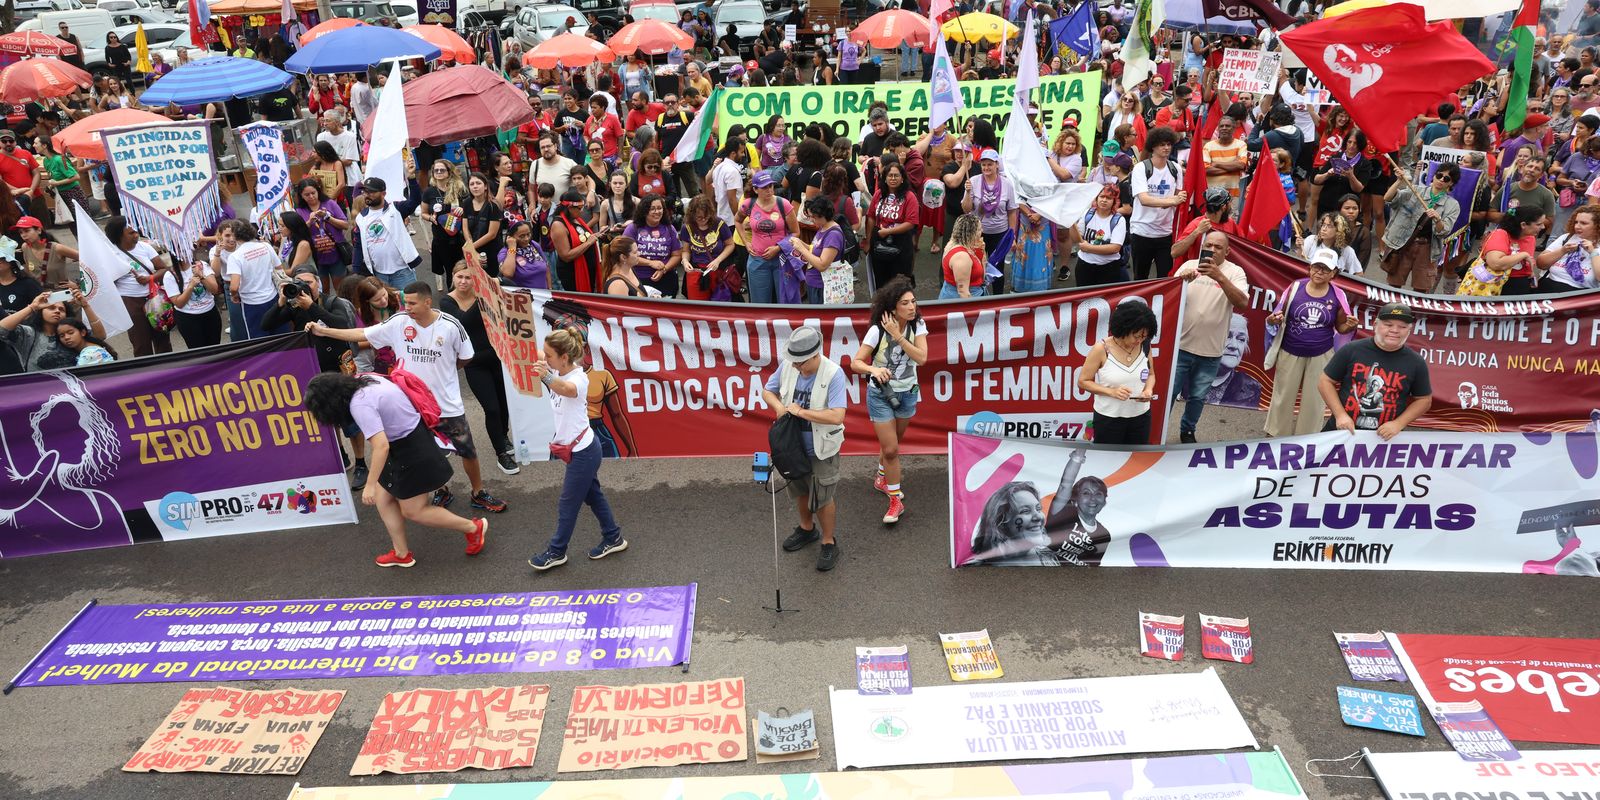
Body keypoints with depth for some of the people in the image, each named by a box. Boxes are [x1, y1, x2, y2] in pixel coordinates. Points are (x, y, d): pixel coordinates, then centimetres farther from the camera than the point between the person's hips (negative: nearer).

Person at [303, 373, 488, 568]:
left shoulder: (359, 405, -26)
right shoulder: (367, 380, 0)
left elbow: (381, 446, -32)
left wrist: (371, 484, -25)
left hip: (411, 451, -10)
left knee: (413, 511, 3)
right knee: (383, 498, 14)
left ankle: (473, 528, 15)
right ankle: (402, 554, 25)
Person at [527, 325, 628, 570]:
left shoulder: (578, 378, -28)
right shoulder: (558, 373, -2)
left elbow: (567, 389, -54)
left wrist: (547, 377, -72)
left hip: (583, 451, -9)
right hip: (580, 448, 9)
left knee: (569, 502, 6)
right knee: (592, 495, 21)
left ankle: (556, 552, 22)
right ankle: (613, 538, 35)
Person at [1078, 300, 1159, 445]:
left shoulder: (1144, 347, -4)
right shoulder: (1101, 349, -17)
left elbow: (1150, 375, 11)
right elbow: (1083, 381, -11)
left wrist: (1148, 389, -11)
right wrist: (1111, 391, -24)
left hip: (1140, 416, 4)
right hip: (1108, 418, -4)